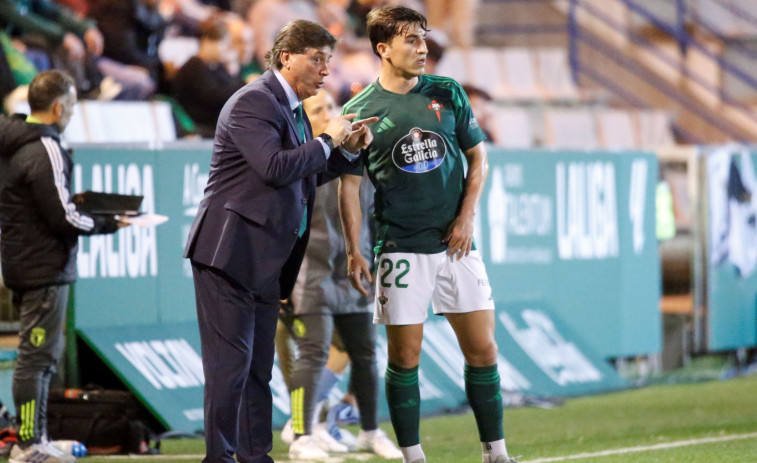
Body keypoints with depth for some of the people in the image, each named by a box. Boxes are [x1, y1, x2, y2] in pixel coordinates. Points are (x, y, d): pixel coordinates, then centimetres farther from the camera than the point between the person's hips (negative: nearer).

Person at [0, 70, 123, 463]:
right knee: (37, 356, -6)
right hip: (45, 269, -10)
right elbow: (63, 220, -19)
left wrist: (73, 200, 15)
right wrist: (108, 223, -7)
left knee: (40, 355, 16)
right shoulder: (45, 151, -18)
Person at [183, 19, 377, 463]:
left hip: (266, 261, 10)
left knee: (258, 366, 12)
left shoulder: (292, 109, 18)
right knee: (231, 360, -9)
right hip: (232, 251, -10)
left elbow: (306, 176, 25)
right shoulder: (253, 102, -13)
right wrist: (328, 140, -12)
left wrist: (349, 150, 10)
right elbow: (276, 167, -25)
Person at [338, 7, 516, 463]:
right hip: (400, 249, -2)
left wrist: (467, 216, -1)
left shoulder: (447, 93, 6)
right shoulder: (361, 110, -1)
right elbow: (350, 183, 2)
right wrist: (354, 251, -4)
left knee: (483, 350, 1)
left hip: (455, 243, 2)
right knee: (405, 357, -1)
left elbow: (478, 156, 12)